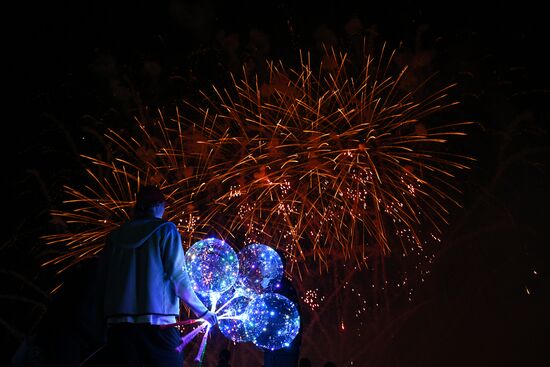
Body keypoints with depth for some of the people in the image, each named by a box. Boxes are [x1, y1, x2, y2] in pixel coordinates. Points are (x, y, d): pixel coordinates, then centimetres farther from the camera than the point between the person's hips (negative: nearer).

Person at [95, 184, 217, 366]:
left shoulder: (115, 236, 14)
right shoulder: (165, 230, 3)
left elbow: (102, 278, 14)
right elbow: (177, 276, -4)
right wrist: (203, 311, 4)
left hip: (118, 324, 4)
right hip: (156, 320, -4)